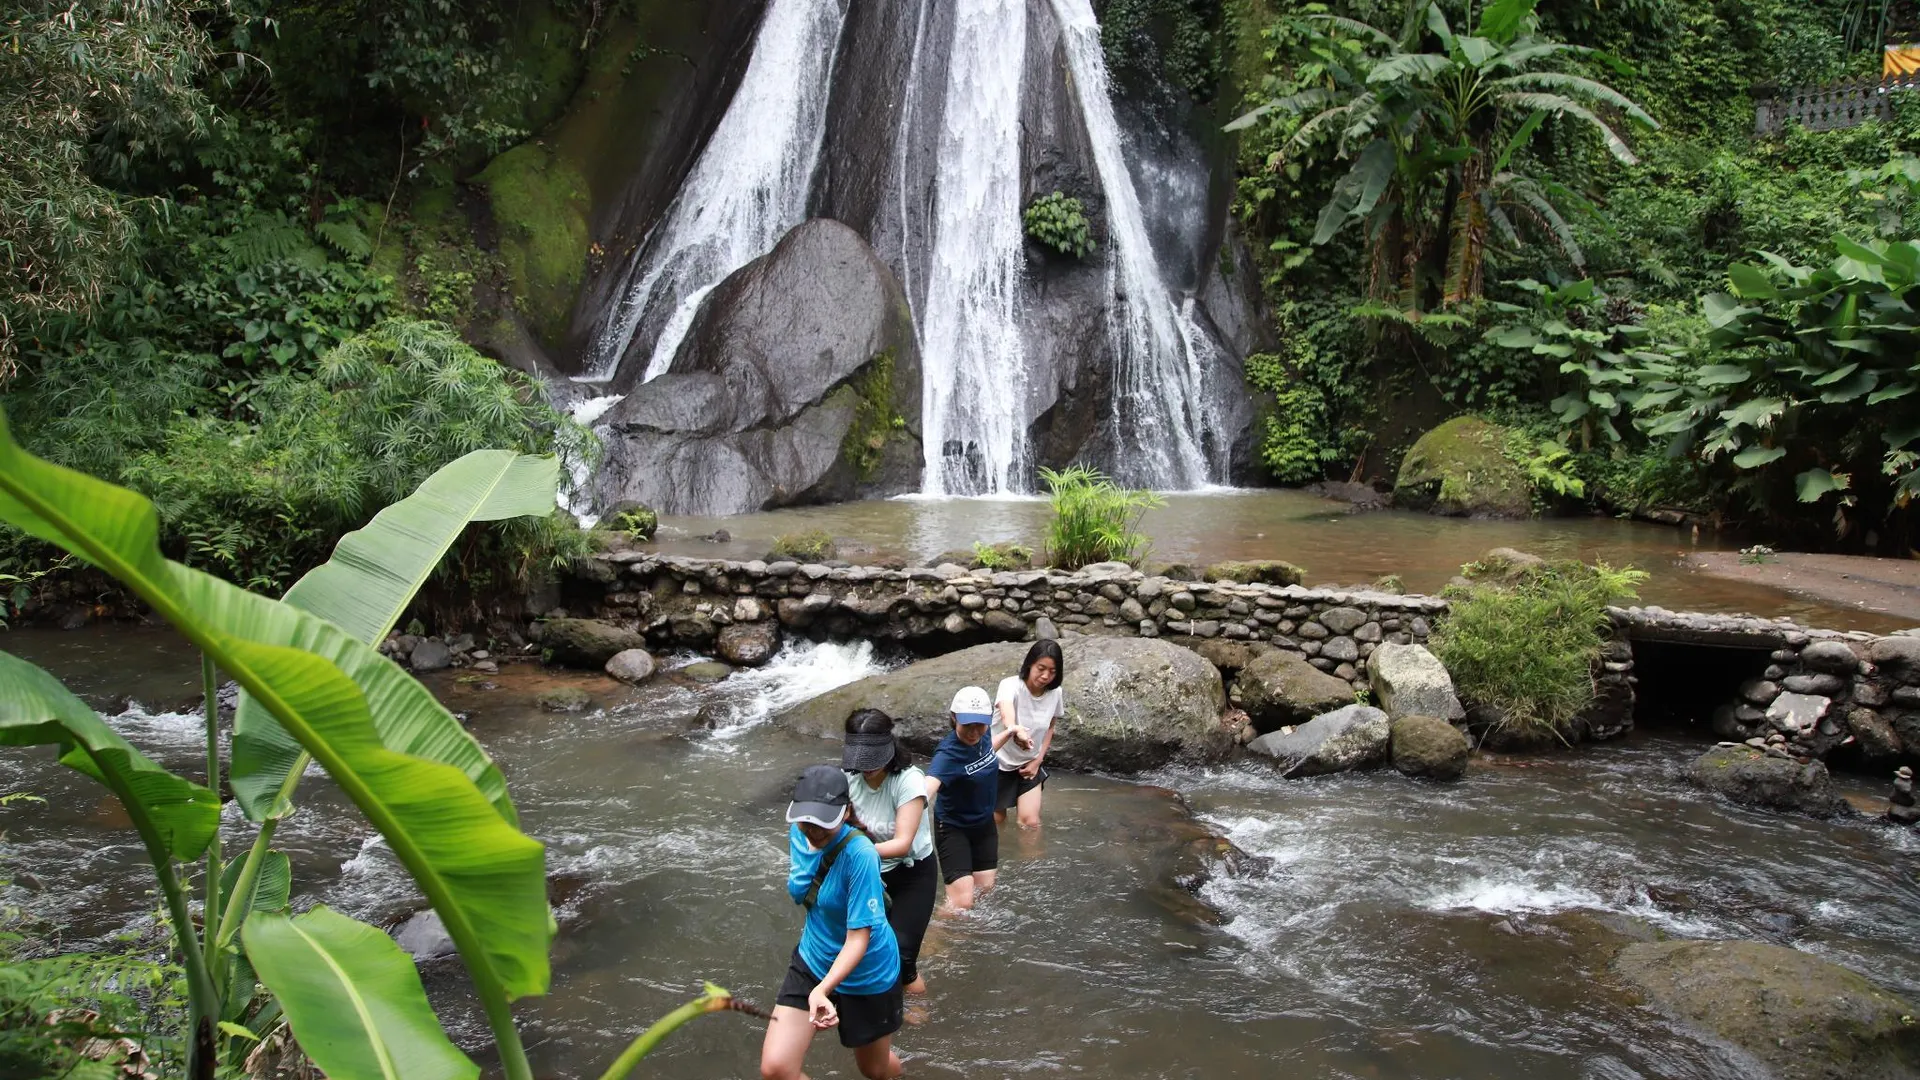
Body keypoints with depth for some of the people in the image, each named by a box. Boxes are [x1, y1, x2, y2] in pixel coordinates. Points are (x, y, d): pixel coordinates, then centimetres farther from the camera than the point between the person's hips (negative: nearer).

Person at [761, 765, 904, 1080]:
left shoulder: (860, 855, -31)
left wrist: (822, 990, -44)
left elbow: (858, 937, -31)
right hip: (812, 961, 5)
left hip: (866, 973, -5)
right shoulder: (798, 833, -11)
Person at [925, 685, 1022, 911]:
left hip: (984, 824, 7)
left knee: (985, 888, 18)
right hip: (953, 828, -7)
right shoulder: (948, 754, -33)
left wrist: (1009, 733, 11)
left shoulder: (980, 737, -13)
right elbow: (928, 786, -53)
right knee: (962, 904, -13)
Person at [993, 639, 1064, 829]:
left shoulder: (1054, 693, -13)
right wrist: (1015, 729, -74)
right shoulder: (1010, 685, -28)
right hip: (999, 762, -3)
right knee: (996, 821, 10)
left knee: (1031, 822, -5)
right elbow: (1006, 714, -52)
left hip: (1030, 763, 3)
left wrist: (1038, 760, -4)